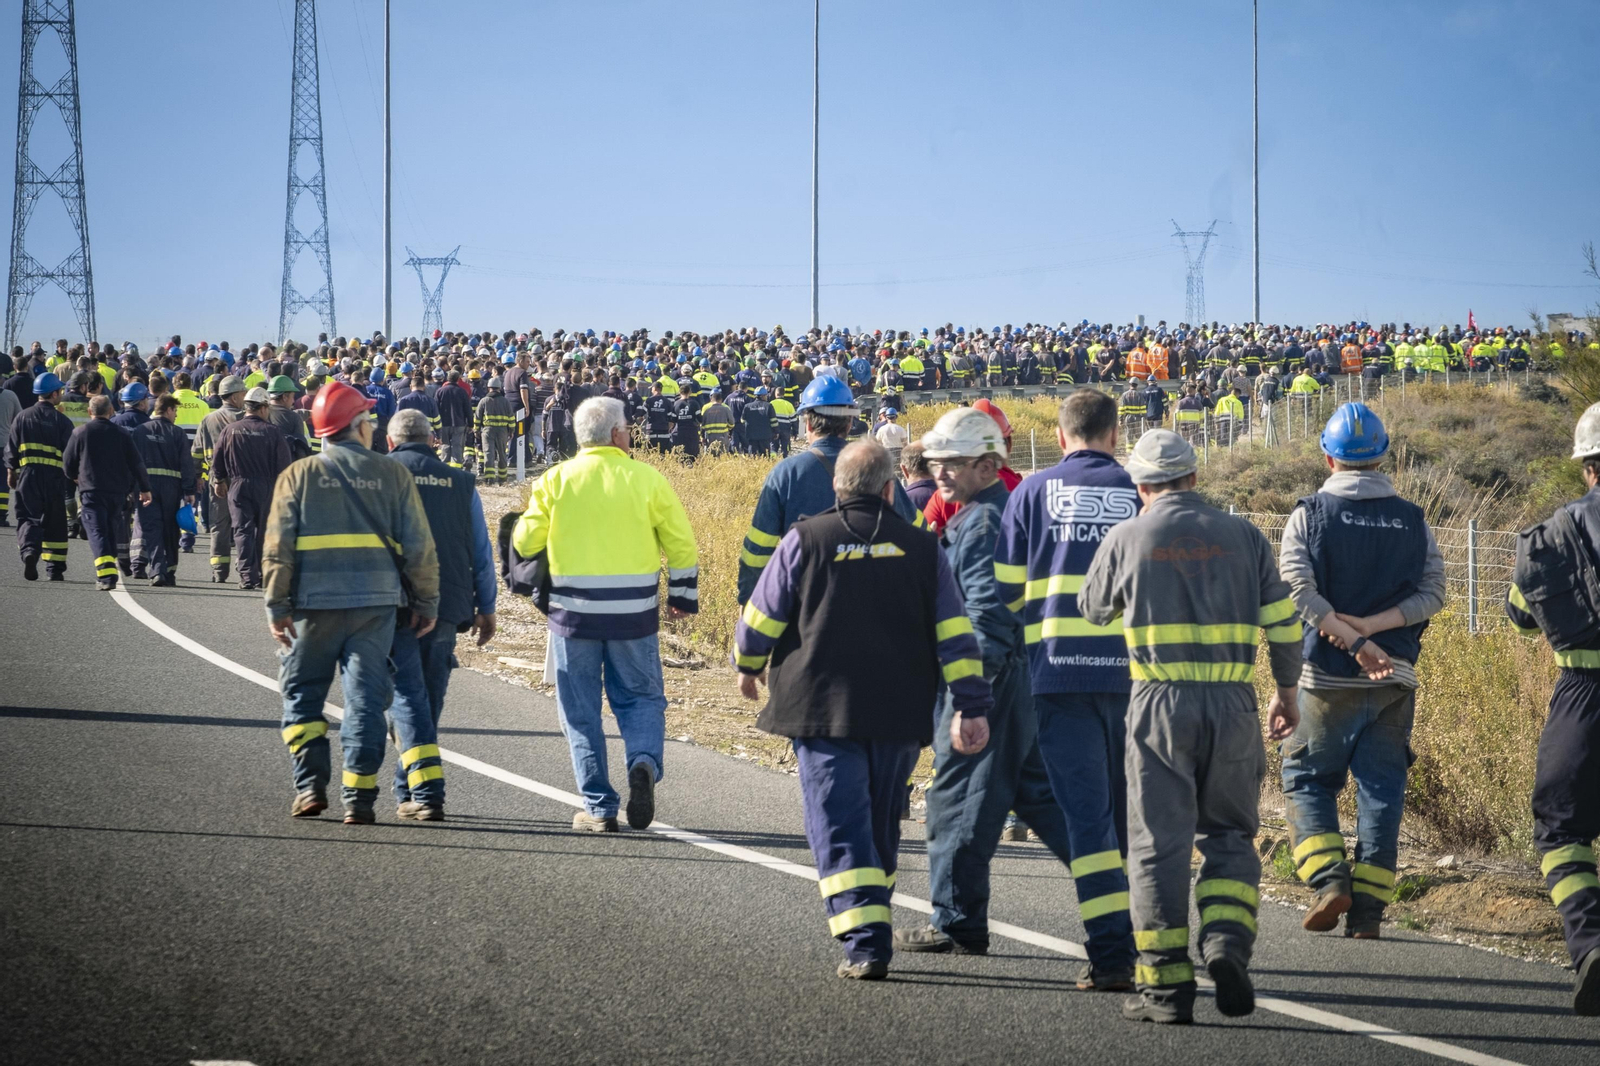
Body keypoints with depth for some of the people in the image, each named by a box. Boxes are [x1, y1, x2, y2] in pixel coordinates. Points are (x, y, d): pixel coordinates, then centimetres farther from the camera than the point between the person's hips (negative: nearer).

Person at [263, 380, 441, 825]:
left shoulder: (299, 475, 2)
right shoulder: (393, 474, 4)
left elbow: (278, 548, -3)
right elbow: (419, 546, 3)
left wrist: (277, 605, 0)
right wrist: (426, 602, 10)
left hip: (316, 603, -1)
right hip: (376, 604, 1)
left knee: (302, 694, 12)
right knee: (365, 698, 4)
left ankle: (311, 785, 3)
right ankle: (359, 799, 1)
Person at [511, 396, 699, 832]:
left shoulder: (556, 481, -2)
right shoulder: (647, 479, -1)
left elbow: (525, 541, 0)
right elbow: (681, 543, 2)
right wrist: (683, 597, 15)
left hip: (574, 612, 0)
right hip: (634, 613, 0)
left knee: (582, 711, 8)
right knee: (640, 697, 14)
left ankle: (598, 807, 5)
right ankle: (645, 761, -15)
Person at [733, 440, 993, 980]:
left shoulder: (804, 540, -3)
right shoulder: (921, 547, 4)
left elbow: (763, 616, 2)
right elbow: (955, 633, 1)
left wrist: (748, 665, 22)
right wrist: (971, 706, 2)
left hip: (823, 708, -3)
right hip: (899, 715, 3)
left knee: (840, 827, -4)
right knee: (881, 825, 18)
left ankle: (864, 941, -16)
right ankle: (872, 926, 28)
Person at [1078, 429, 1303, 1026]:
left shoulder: (1127, 539, 2)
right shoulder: (1243, 537, 6)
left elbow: (1091, 612, 18)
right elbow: (1282, 622, 9)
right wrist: (1286, 691, 22)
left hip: (1159, 703, -2)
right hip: (1233, 705, 2)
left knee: (1160, 842, 3)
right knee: (1228, 835, 15)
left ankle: (1166, 986, 2)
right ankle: (1226, 944, -7)